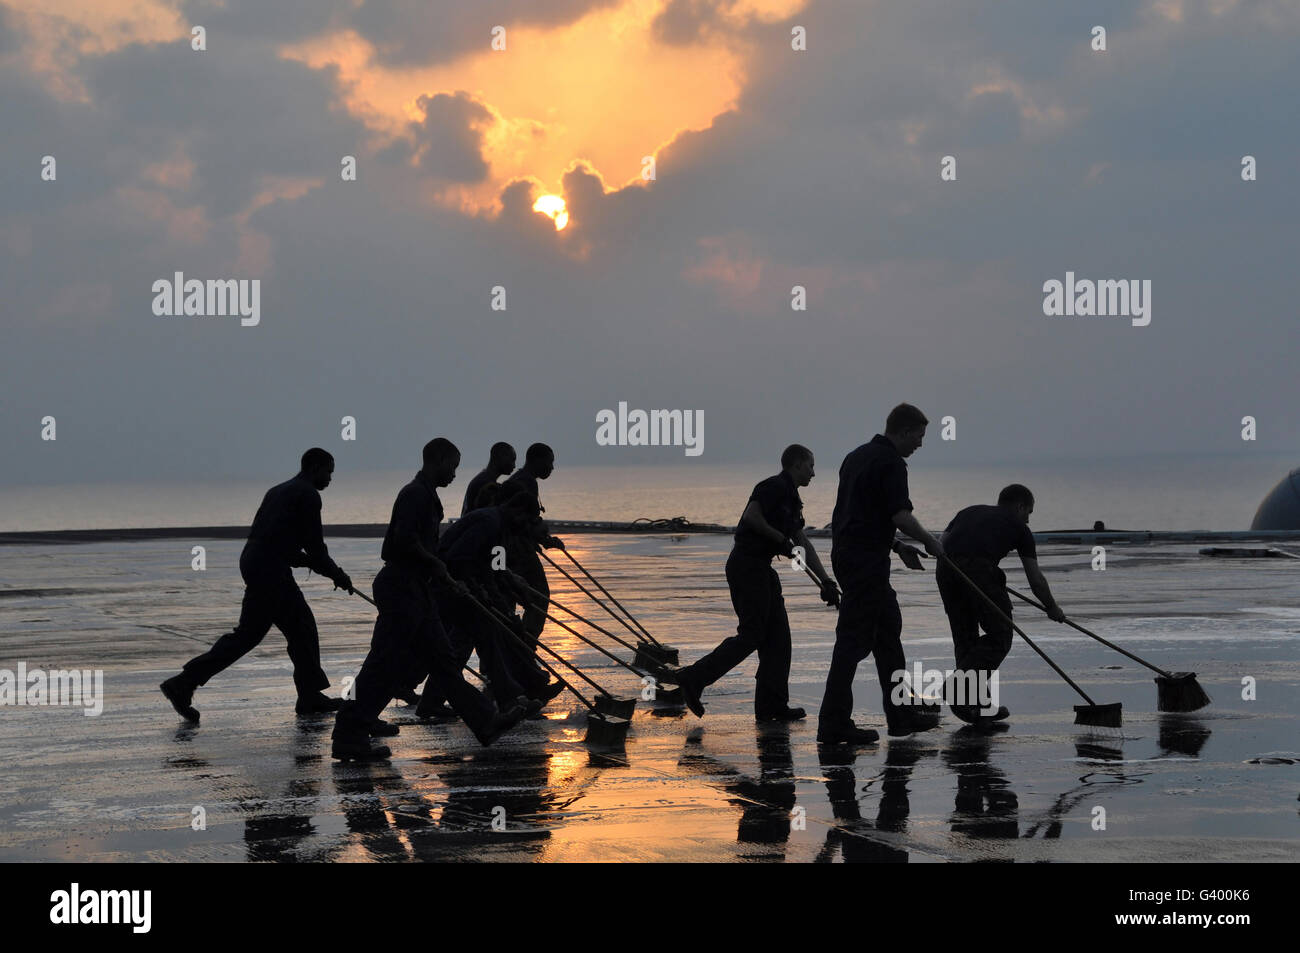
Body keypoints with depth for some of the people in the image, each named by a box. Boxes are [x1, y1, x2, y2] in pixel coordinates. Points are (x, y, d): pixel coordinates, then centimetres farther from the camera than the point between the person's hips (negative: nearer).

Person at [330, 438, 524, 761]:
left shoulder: (425, 495, 18)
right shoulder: (415, 494, -14)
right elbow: (404, 540, -25)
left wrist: (446, 581, 21)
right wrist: (435, 565, -13)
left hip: (415, 589, 11)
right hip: (401, 587, -11)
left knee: (441, 660, 12)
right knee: (385, 667, -8)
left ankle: (485, 722, 16)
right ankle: (348, 738, -4)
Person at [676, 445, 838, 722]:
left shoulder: (791, 499, 21)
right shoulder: (774, 487, -9)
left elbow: (804, 545, 21)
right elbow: (751, 516, -23)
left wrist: (826, 581, 16)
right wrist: (780, 539, -14)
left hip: (760, 569, 10)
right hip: (747, 562, -10)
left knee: (777, 636, 7)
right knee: (750, 635, -12)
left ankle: (772, 705, 7)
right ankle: (693, 678, -10)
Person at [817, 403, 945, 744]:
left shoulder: (857, 456, 17)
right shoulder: (891, 463, -13)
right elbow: (901, 516, -21)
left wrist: (897, 546, 23)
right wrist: (930, 542, -4)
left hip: (847, 552, 10)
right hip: (867, 560, -10)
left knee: (887, 630, 16)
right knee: (854, 639, -7)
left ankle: (902, 712, 22)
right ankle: (834, 723, -7)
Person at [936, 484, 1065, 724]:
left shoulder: (970, 512, 34)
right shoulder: (1017, 526, 22)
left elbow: (943, 541, 20)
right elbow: (1035, 579, 23)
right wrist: (1052, 609, 36)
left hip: (945, 569, 5)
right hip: (979, 568, -5)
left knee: (964, 637, 16)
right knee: (999, 635, 6)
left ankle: (975, 705, 13)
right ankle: (961, 683, -12)